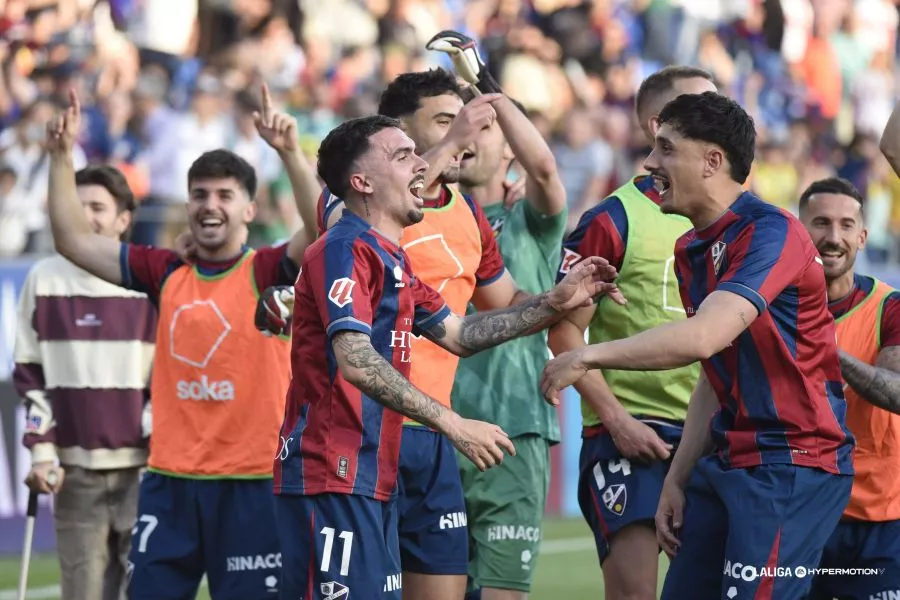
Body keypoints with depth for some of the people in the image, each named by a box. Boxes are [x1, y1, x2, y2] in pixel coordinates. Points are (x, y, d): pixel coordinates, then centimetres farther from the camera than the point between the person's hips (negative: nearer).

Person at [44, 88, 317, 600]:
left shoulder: (268, 273, -3)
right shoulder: (167, 274, 8)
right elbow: (75, 240, 11)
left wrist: (291, 153, -31)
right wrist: (62, 157, 4)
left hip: (251, 484, -4)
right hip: (169, 481, 4)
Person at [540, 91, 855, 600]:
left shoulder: (770, 232, -16)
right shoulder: (692, 251, 13)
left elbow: (704, 338, -30)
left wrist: (589, 357, -22)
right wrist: (678, 480, 17)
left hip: (793, 465, -9)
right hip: (729, 463, 9)